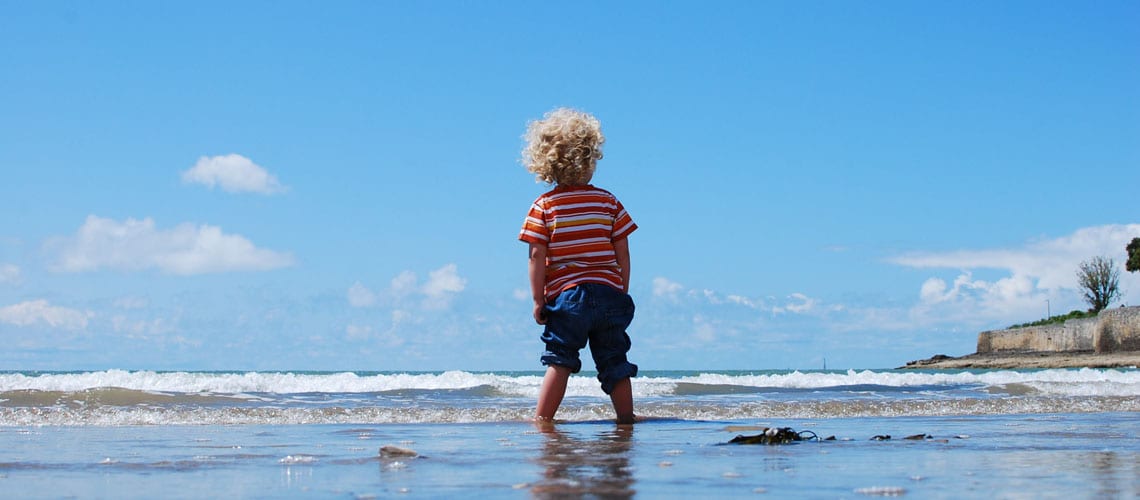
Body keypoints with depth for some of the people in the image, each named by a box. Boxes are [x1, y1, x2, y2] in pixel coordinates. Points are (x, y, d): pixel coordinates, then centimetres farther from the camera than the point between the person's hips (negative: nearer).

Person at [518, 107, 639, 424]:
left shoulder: (543, 207, -1)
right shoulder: (608, 202, 5)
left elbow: (537, 256, -7)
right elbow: (622, 252, 5)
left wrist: (538, 300, -2)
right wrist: (621, 294, 13)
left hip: (565, 295, -2)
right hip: (609, 292, 2)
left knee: (559, 361, 2)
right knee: (614, 363, 10)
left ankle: (542, 419, -4)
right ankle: (626, 419, 11)